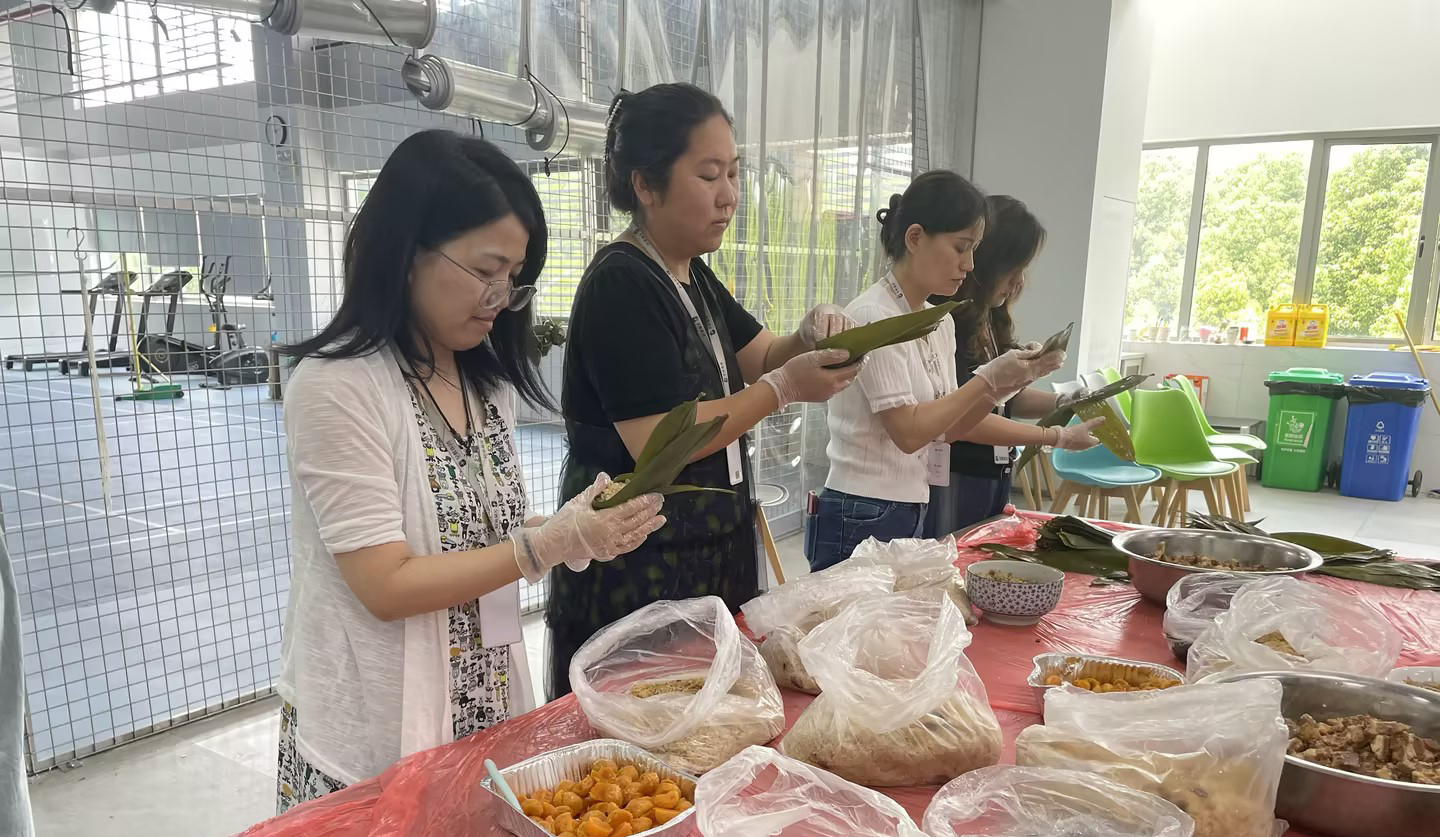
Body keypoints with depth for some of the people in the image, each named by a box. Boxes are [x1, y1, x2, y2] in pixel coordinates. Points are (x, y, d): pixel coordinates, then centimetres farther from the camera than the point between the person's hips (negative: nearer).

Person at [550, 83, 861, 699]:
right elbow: (657, 444, -23)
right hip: (636, 576, -9)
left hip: (711, 559, 9)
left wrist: (810, 340, -6)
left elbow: (760, 359, 16)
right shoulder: (621, 285, -18)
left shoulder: (694, 279, 11)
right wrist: (786, 388, -19)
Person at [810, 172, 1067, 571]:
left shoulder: (941, 323, 8)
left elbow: (948, 427, 11)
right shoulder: (872, 317, -16)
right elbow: (909, 431, -19)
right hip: (861, 519, -8)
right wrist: (988, 378, -14)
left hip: (911, 515, 8)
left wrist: (1010, 380, -2)